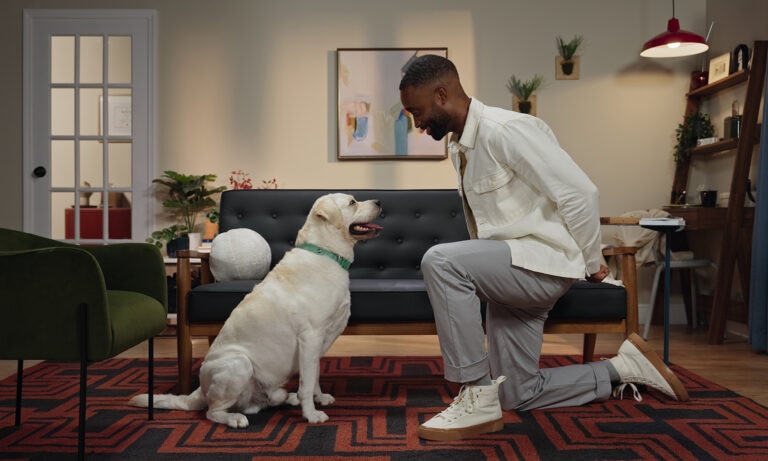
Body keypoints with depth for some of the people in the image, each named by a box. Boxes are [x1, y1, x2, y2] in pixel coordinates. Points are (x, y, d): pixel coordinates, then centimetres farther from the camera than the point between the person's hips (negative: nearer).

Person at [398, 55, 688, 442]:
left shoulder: (505, 130, -18)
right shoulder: (458, 145, 10)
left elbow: (579, 193, -20)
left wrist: (591, 265, -10)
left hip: (544, 261, -9)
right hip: (511, 268, 10)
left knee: (440, 261, -32)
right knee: (519, 396, 13)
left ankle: (478, 398, -21)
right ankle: (621, 370, 26)